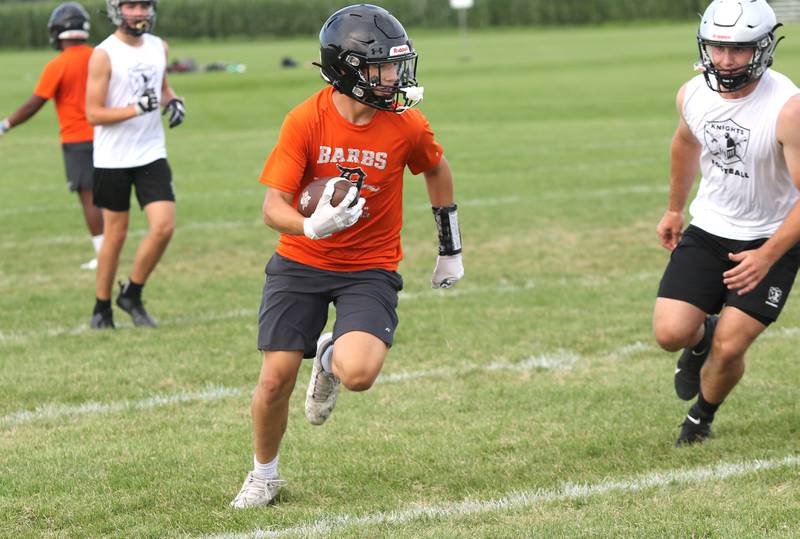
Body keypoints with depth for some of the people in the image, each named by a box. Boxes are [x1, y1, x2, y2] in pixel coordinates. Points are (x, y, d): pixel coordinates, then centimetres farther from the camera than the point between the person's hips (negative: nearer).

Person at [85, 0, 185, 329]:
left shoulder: (158, 48, 6)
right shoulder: (104, 55, -11)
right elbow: (93, 114, -13)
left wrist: (173, 101, 3)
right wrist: (137, 109, -24)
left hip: (151, 154, 4)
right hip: (113, 158, -4)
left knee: (164, 227, -8)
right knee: (115, 235, 3)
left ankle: (131, 295, 11)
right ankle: (102, 308, 19)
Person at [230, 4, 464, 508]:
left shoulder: (407, 125, -12)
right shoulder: (306, 120, -16)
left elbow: (437, 169, 10)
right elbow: (274, 206, -15)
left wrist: (451, 249, 16)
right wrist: (312, 225, -38)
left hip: (370, 269, 0)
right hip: (301, 262, 0)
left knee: (358, 374, -23)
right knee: (276, 379, -2)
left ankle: (330, 357, 17)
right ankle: (264, 476, 26)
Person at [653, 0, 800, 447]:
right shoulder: (693, 95, -8)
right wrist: (675, 209, 26)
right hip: (708, 229, 4)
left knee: (729, 348, -10)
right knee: (670, 334, -9)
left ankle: (701, 418, 22)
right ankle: (702, 337, 29)